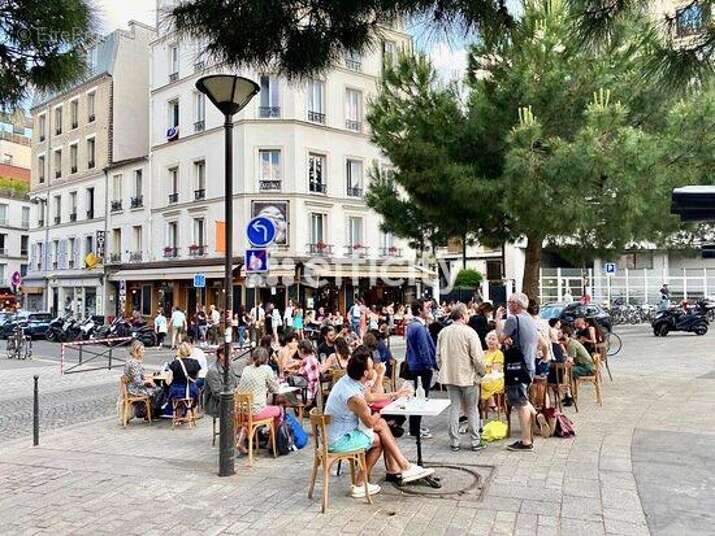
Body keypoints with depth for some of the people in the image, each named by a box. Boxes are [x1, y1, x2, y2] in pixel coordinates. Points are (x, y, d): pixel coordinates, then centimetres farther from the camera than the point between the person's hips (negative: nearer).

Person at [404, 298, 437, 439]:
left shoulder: (411, 325, 11)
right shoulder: (419, 327, -21)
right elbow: (424, 349, -21)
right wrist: (430, 365, -14)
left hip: (414, 366, 10)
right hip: (422, 367, -10)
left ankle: (415, 428, 26)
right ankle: (415, 430, 7)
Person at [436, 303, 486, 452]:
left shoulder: (443, 332, 1)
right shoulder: (469, 332, -14)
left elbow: (438, 356, 7)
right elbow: (477, 357, -14)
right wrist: (481, 372, 1)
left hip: (449, 376, 4)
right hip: (468, 376, -4)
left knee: (454, 407, 11)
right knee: (472, 409, 9)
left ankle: (454, 442, 14)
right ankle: (475, 441, 15)